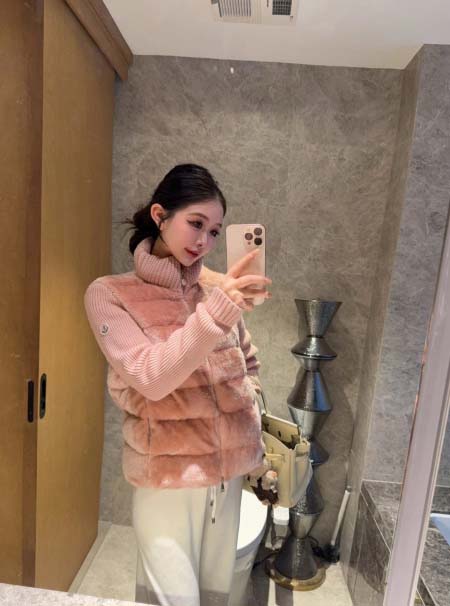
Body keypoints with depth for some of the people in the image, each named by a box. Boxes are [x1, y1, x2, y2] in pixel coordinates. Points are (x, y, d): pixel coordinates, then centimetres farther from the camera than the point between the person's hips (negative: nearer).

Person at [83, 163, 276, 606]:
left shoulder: (218, 287, -1)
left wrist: (255, 450, 8)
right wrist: (216, 311, -32)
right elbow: (151, 379, -22)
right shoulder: (110, 294, -10)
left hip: (228, 471, 4)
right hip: (168, 477, -4)